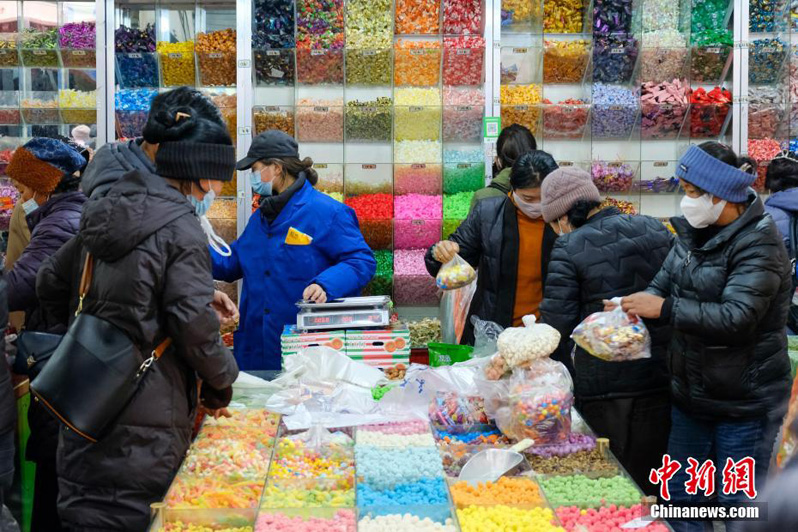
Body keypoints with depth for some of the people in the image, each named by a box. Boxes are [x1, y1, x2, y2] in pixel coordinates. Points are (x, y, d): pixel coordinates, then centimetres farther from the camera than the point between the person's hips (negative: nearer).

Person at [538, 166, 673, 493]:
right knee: (652, 488, 15)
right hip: (661, 381, 5)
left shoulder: (569, 249, -8)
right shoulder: (656, 230, 7)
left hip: (604, 387, -5)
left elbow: (556, 326, -10)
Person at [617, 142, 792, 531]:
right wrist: (631, 306, -14)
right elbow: (664, 285, 5)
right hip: (690, 396, 8)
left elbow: (735, 318, -29)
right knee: (678, 499, 18)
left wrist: (664, 309, -27)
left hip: (744, 405, -8)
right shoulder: (693, 232, 4)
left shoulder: (758, 244, -21)